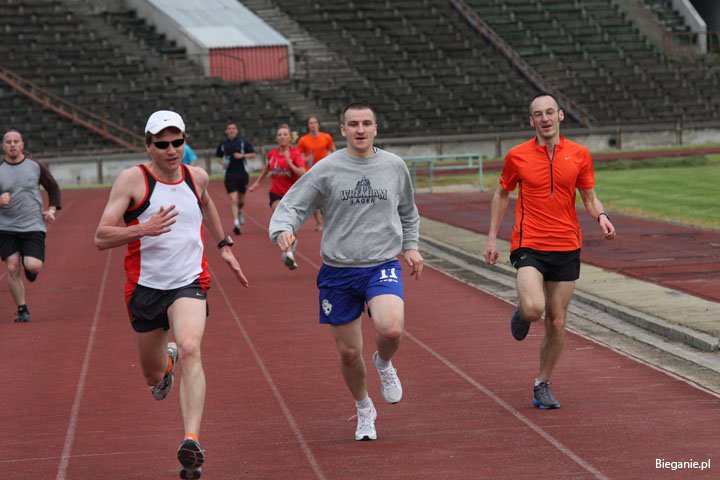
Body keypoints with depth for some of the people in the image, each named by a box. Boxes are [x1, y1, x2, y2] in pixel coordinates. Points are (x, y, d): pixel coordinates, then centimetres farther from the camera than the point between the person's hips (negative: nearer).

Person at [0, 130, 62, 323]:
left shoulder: (36, 166, 2)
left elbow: (53, 188, 15)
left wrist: (52, 209, 2)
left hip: (33, 226, -1)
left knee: (34, 266, -17)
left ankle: (29, 267, 21)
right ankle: (22, 309, 10)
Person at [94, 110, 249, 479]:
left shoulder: (197, 177, 5)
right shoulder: (132, 179, -8)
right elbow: (101, 237, -13)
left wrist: (223, 246, 34)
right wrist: (144, 229, -28)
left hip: (189, 284, 0)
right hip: (145, 287, 0)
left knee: (190, 350, -28)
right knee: (152, 376, 15)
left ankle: (192, 442, -35)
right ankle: (166, 362, 55)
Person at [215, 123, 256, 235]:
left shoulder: (243, 142, 1)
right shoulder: (223, 144, 4)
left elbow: (253, 154, 3)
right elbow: (218, 156, 17)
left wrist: (242, 155, -13)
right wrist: (222, 162, -4)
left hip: (242, 174, 1)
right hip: (230, 174, -1)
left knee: (241, 199, 12)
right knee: (233, 200, -13)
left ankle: (239, 211, 46)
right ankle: (236, 224, -16)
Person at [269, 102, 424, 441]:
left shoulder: (394, 166, 5)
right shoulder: (326, 170, -3)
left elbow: (407, 212, 23)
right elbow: (291, 206, -3)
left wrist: (410, 246, 15)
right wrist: (283, 230, -23)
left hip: (382, 265, 0)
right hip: (337, 272, 0)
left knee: (391, 330, -27)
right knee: (348, 352, 7)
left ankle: (384, 364, 10)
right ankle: (364, 410, 34)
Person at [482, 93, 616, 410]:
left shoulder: (579, 154, 3)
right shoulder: (517, 156, 0)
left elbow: (590, 198, 11)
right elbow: (502, 194, 13)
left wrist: (601, 216, -12)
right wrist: (492, 237, 10)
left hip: (566, 247, 2)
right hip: (529, 245, -2)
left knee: (556, 322, 5)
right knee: (533, 308, -24)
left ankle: (542, 385, 23)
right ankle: (521, 313, 14)